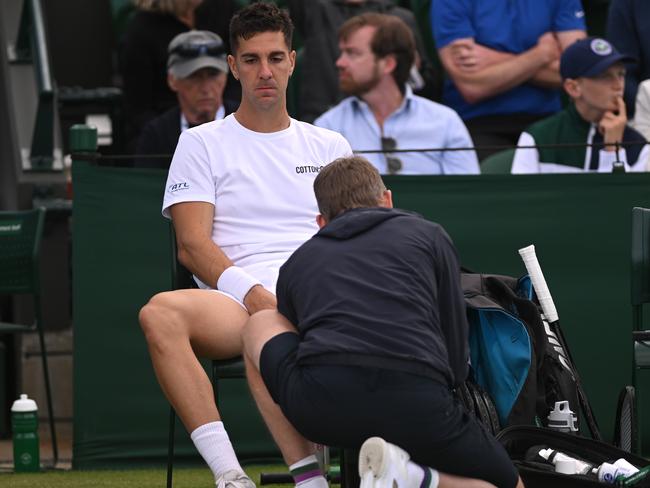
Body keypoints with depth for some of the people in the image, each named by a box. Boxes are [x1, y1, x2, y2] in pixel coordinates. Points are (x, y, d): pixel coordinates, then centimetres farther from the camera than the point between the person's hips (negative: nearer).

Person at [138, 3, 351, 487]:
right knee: (160, 314, -36)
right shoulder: (202, 143, 18)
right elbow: (192, 246, 5)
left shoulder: (330, 147, 26)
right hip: (239, 302, -1)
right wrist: (254, 294, -13)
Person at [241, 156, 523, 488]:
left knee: (261, 323, 33)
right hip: (419, 405, -2)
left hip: (320, 409, 2)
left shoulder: (297, 262, 29)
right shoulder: (428, 235, 24)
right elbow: (457, 359, 21)